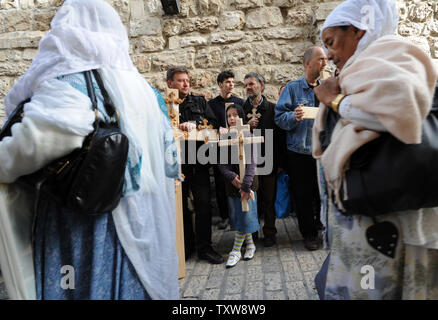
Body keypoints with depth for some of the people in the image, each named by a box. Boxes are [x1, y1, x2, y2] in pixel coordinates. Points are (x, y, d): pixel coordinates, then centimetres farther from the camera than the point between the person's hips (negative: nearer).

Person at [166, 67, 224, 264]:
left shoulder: (200, 102, 13)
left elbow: (213, 124, 3)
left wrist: (194, 125, -13)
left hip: (198, 161, 1)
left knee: (203, 203, -1)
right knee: (180, 206, 8)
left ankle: (204, 247, 11)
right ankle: (187, 245, 25)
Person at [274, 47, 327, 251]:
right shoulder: (292, 88, 0)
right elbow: (279, 117, -7)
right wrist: (294, 117, -25)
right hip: (300, 153, -3)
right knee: (303, 196, 5)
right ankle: (309, 234, 21)